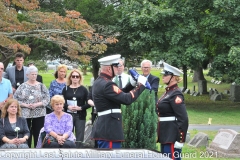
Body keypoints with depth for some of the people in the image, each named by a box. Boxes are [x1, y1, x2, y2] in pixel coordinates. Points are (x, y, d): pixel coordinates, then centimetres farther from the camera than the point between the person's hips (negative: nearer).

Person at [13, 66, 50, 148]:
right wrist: (26, 105, -12)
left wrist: (37, 104, -14)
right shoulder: (22, 86, 4)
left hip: (39, 114, 0)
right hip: (25, 115, 0)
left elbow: (47, 99, -1)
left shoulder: (41, 86, 5)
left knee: (38, 135, 1)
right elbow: (15, 99, 0)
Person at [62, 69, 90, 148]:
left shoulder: (83, 89, 3)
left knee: (79, 138, 1)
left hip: (80, 116, -1)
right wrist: (68, 107, -15)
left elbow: (89, 103, -1)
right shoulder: (66, 89, 7)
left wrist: (80, 108, -14)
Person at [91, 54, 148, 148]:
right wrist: (141, 85, -11)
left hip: (103, 128, 11)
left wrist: (132, 84, 9)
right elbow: (127, 99, -23)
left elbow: (119, 94, 20)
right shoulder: (106, 85, -19)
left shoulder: (99, 82, 13)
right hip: (109, 130, -11)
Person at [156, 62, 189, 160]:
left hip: (172, 137, -10)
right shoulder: (168, 92, 14)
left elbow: (183, 119, -20)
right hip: (166, 135, 10)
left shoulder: (176, 94, -15)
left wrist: (180, 140, -22)